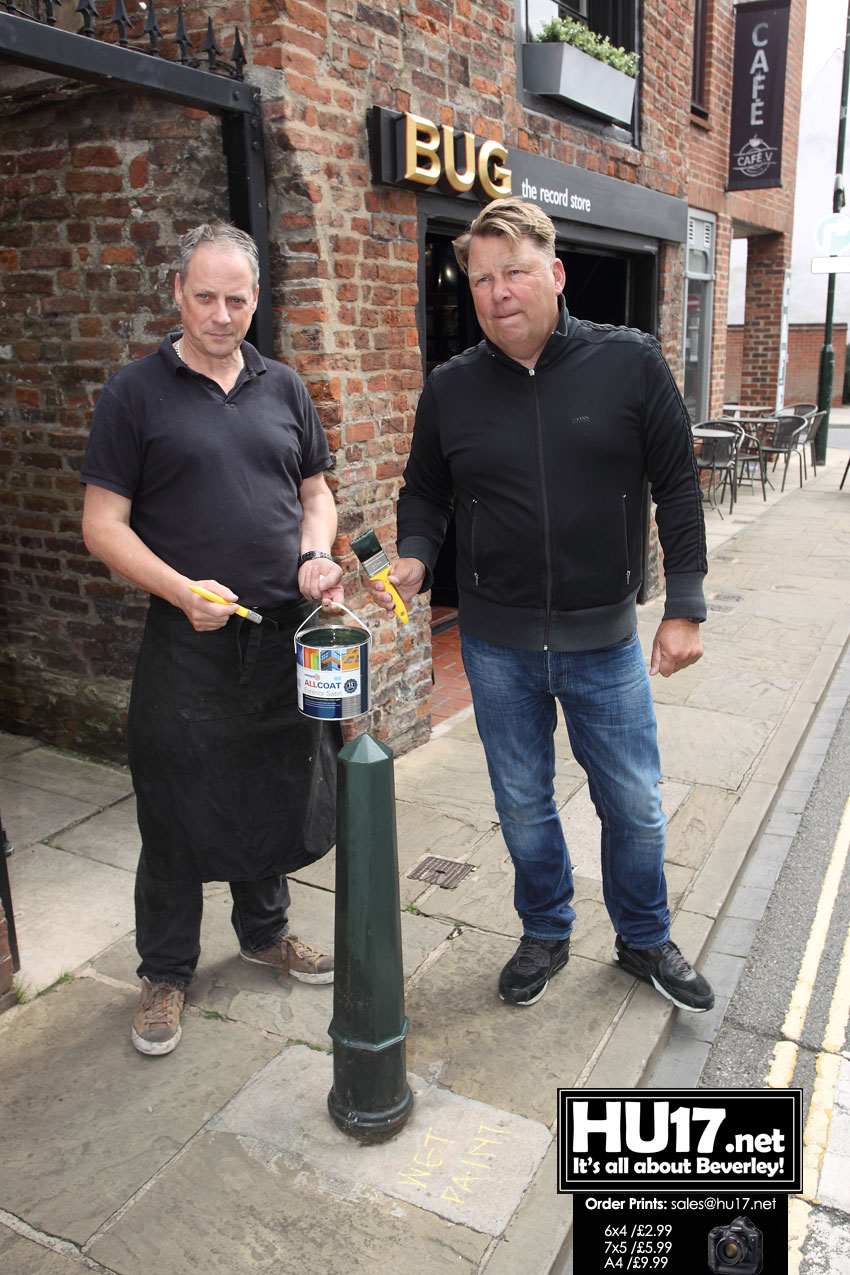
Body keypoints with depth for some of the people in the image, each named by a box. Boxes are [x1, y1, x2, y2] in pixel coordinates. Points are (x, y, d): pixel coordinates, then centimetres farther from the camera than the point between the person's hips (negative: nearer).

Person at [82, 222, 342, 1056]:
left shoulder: (283, 388, 10)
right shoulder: (136, 393, -2)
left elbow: (315, 492, 16)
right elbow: (102, 524, -5)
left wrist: (317, 558, -5)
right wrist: (183, 591, -19)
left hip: (286, 635, 4)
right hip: (187, 643, -4)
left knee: (279, 794, 16)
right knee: (178, 813, 6)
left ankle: (265, 931, 40)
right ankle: (165, 972, 27)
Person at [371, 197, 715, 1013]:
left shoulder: (630, 363, -6)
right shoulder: (450, 388, -1)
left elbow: (677, 487, -3)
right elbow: (424, 492, 10)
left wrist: (684, 607, -6)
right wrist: (414, 557, -11)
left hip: (604, 639, -1)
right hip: (496, 644, 2)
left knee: (634, 804, 12)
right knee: (522, 804, 15)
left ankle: (645, 941, 38)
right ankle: (545, 934, 40)